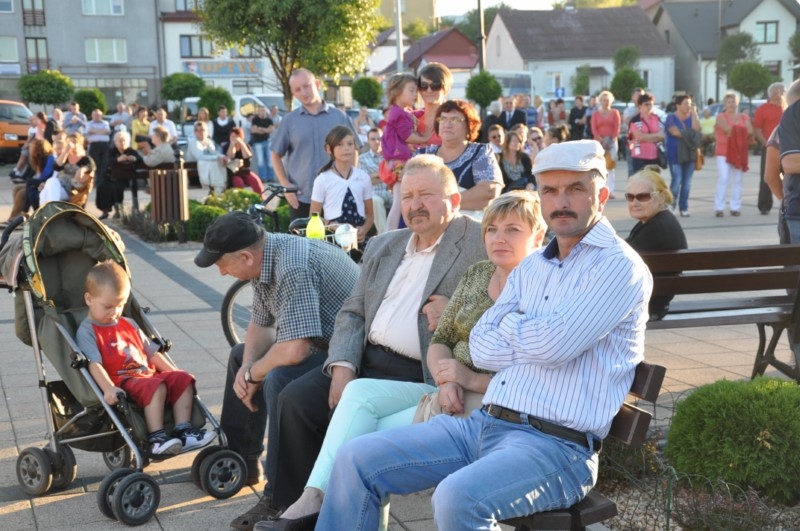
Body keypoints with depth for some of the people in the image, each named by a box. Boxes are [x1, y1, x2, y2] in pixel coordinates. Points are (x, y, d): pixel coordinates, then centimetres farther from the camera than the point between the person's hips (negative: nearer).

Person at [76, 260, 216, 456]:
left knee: (183, 379, -12)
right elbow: (94, 364, -16)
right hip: (122, 383, -8)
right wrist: (108, 388, -31)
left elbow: (151, 351, 25)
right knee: (156, 387, -34)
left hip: (149, 375, 8)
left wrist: (173, 372, 15)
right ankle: (156, 439, -36)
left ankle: (183, 430, -16)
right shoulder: (87, 332, -1)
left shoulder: (128, 324, 24)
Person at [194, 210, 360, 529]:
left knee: (280, 378, -32)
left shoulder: (293, 269, -31)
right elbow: (261, 324, 12)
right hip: (318, 343, 11)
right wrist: (247, 367, -7)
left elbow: (295, 351, -37)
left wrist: (252, 375, -18)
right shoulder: (264, 260, -1)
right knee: (241, 355, 19)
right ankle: (239, 459, 27)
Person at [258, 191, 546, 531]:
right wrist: (447, 380, -11)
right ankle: (313, 500, -22)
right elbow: (439, 341, 10)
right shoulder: (477, 274, 13)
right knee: (359, 392, -14)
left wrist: (473, 379, -22)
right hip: (452, 395, 8)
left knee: (374, 434, -20)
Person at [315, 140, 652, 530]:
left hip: (557, 444, -7)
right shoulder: (531, 268, 18)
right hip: (485, 423, 8)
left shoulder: (620, 265, -6)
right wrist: (536, 337, -7)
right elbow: (482, 349, 8)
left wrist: (510, 323, 2)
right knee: (356, 460, -1)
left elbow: (553, 344, -18)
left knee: (457, 498, -35)